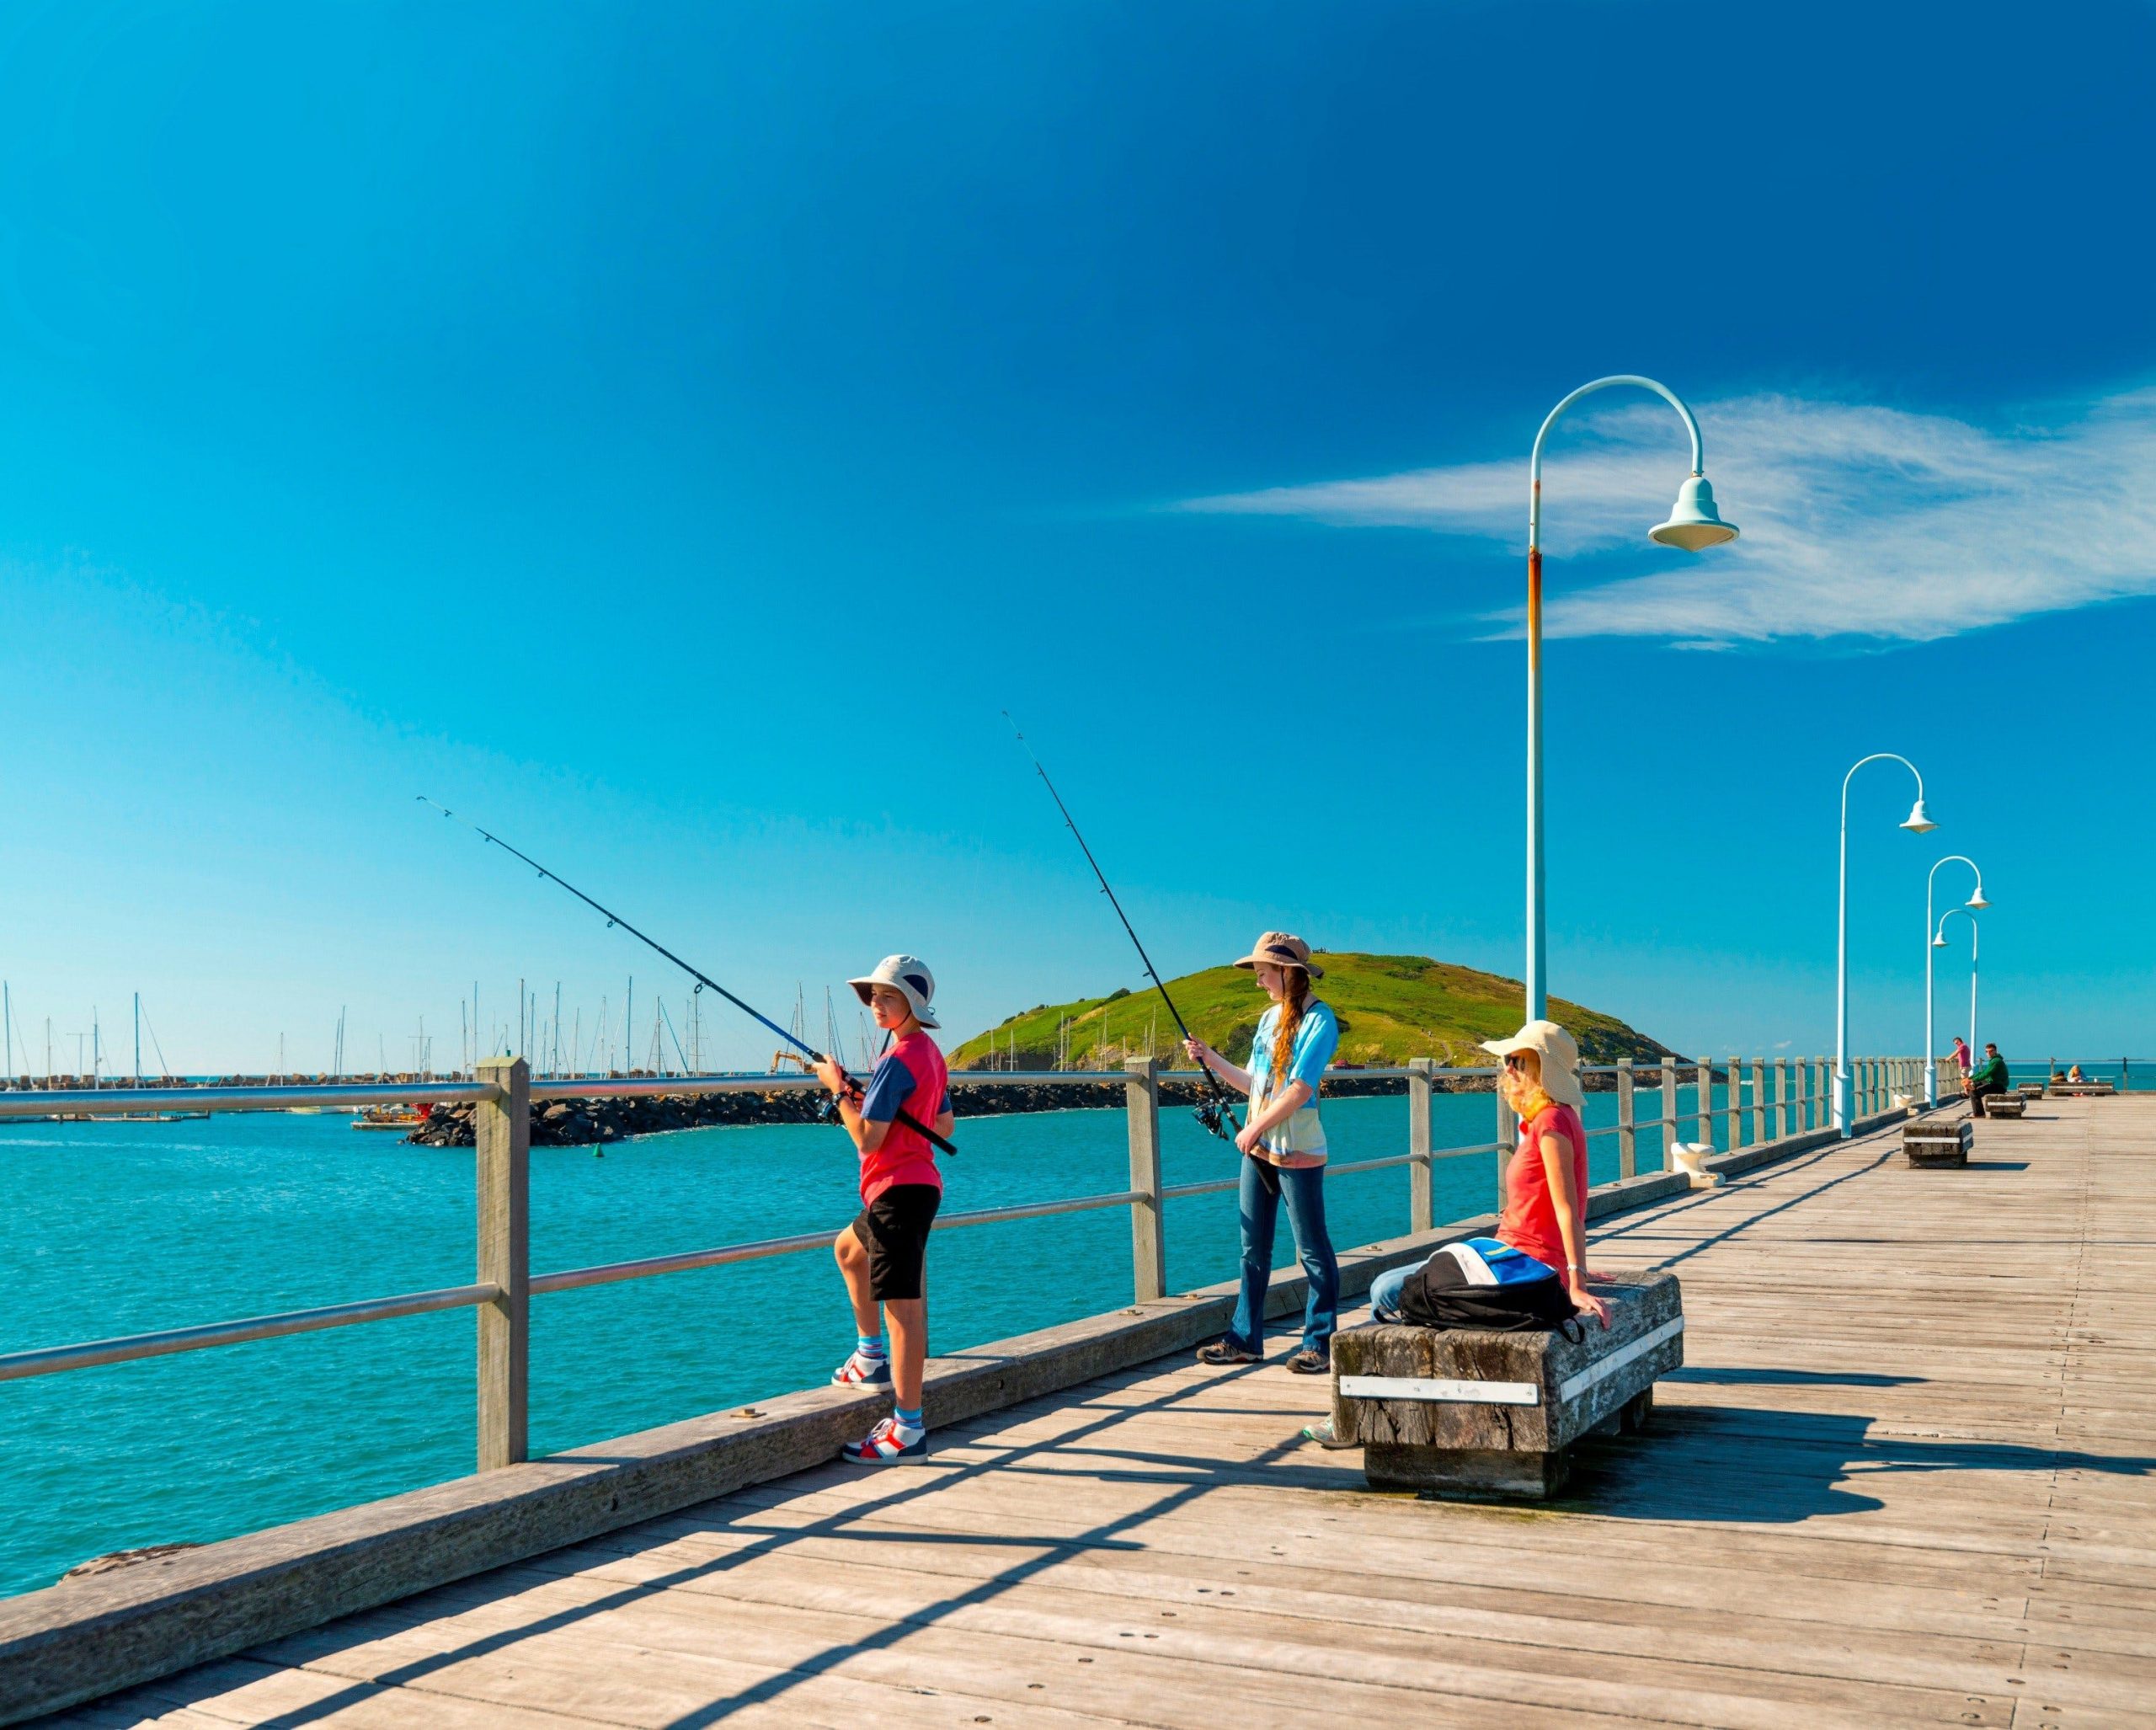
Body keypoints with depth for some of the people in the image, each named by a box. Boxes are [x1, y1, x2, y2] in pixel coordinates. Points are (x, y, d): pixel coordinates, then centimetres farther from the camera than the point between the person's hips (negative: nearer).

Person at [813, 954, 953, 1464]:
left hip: (898, 1189, -11)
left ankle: (908, 1429, -11)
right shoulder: (930, 1053, 13)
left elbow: (867, 1138, -20)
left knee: (901, 1305, -11)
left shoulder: (897, 1060, -17)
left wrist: (838, 1089, -8)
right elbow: (944, 1126, 20)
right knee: (848, 1248, 31)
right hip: (915, 1186, 11)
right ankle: (872, 1355, 35)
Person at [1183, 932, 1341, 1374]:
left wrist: (1254, 1129, -15)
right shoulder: (1269, 1018, 14)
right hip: (1258, 1149, 8)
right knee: (1253, 1249, 10)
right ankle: (1244, 1339, 16)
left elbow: (1299, 1090, -18)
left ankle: (1319, 1344, 7)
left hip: (1298, 1153, -8)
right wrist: (1209, 1058, 11)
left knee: (1313, 1251, 0)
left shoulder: (1318, 1019, -11)